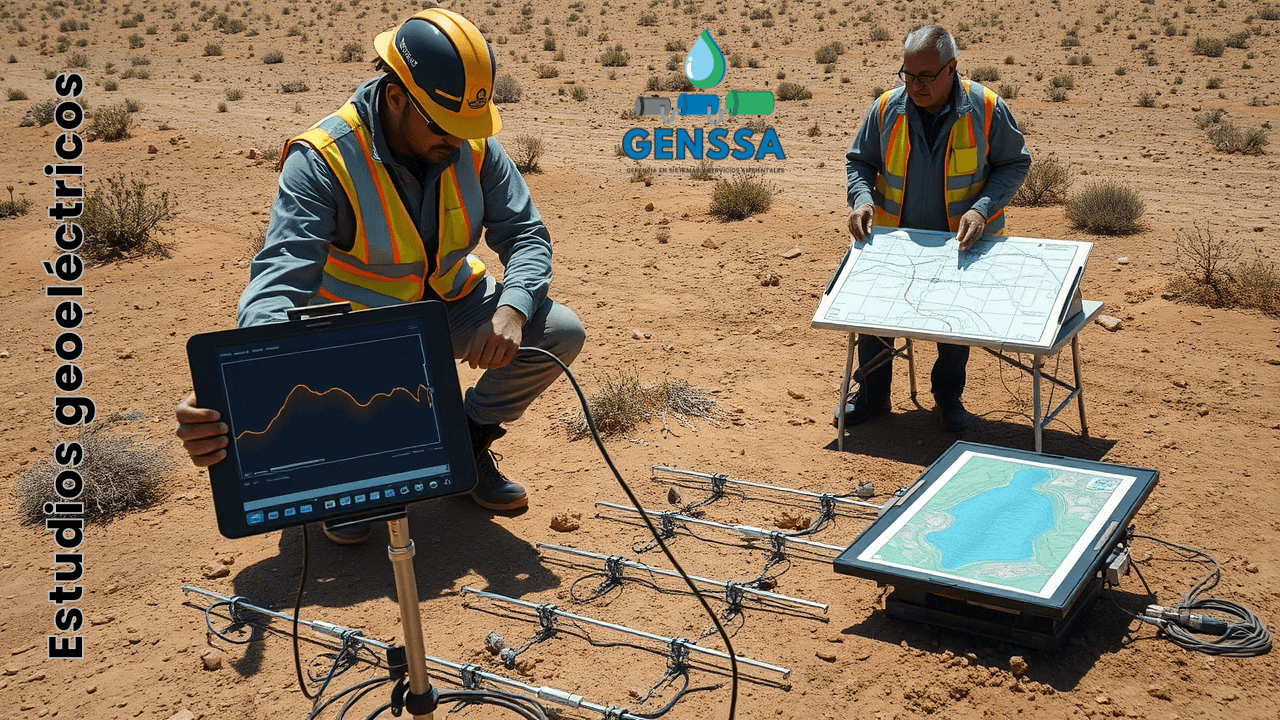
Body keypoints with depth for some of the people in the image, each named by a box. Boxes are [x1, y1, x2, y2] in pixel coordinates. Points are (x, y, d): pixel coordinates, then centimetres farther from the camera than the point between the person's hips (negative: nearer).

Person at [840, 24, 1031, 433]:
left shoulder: (986, 108, -13)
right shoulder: (887, 108, -7)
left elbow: (1015, 163, -3)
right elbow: (859, 160, 7)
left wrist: (981, 209, -19)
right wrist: (862, 199, -14)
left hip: (964, 242, -2)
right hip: (897, 238, 2)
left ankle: (948, 398, 23)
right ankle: (872, 395, 20)